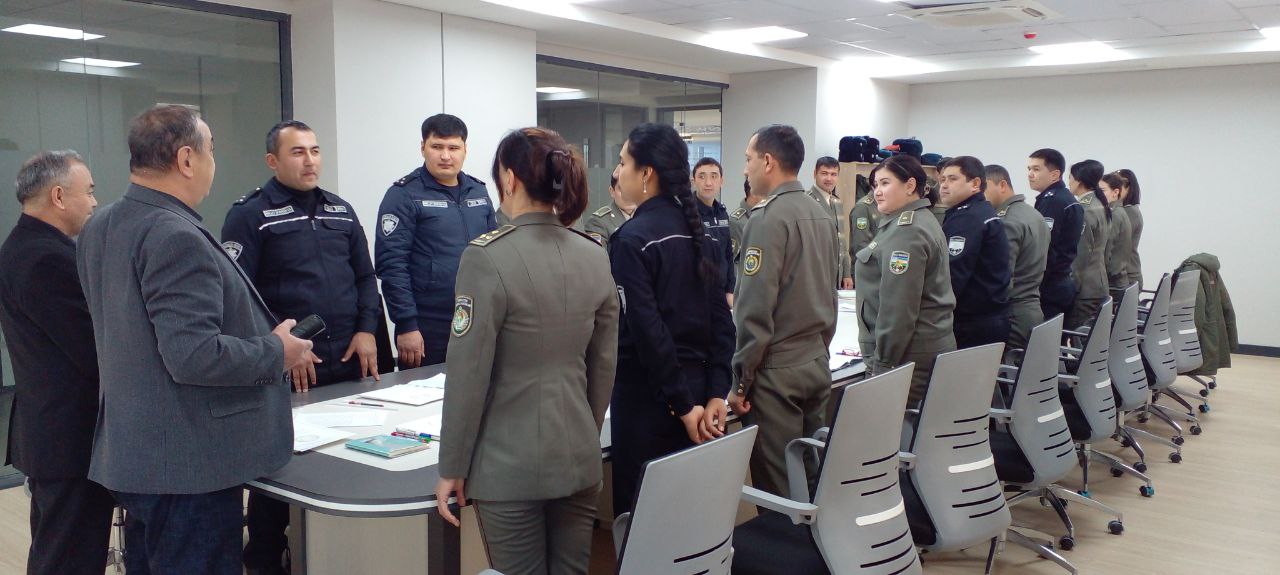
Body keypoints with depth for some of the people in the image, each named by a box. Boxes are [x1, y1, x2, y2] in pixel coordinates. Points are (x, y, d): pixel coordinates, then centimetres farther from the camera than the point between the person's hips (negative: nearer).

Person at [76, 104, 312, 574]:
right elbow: (194, 355, -29)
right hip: (189, 463, -10)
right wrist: (277, 352, -13)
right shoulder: (176, 238, -22)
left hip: (132, 454, 10)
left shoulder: (99, 229, 8)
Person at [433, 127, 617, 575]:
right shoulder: (595, 256, 1)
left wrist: (452, 468, -4)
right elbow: (604, 364, 7)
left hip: (510, 463, -5)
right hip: (580, 456, 5)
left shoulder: (488, 256, -15)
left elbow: (469, 372, -13)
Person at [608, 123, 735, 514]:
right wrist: (716, 393, 4)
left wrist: (683, 406, -13)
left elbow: (647, 330, -18)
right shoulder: (694, 230, 7)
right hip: (698, 381, 7)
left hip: (648, 394, -7)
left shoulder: (632, 240, -14)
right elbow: (720, 317, 6)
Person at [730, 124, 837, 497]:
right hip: (818, 363, 8)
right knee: (811, 478, 16)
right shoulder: (823, 215, 10)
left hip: (777, 368, -8)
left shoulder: (768, 218, -15)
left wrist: (740, 381, -12)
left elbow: (756, 309, -18)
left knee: (776, 490, 1)